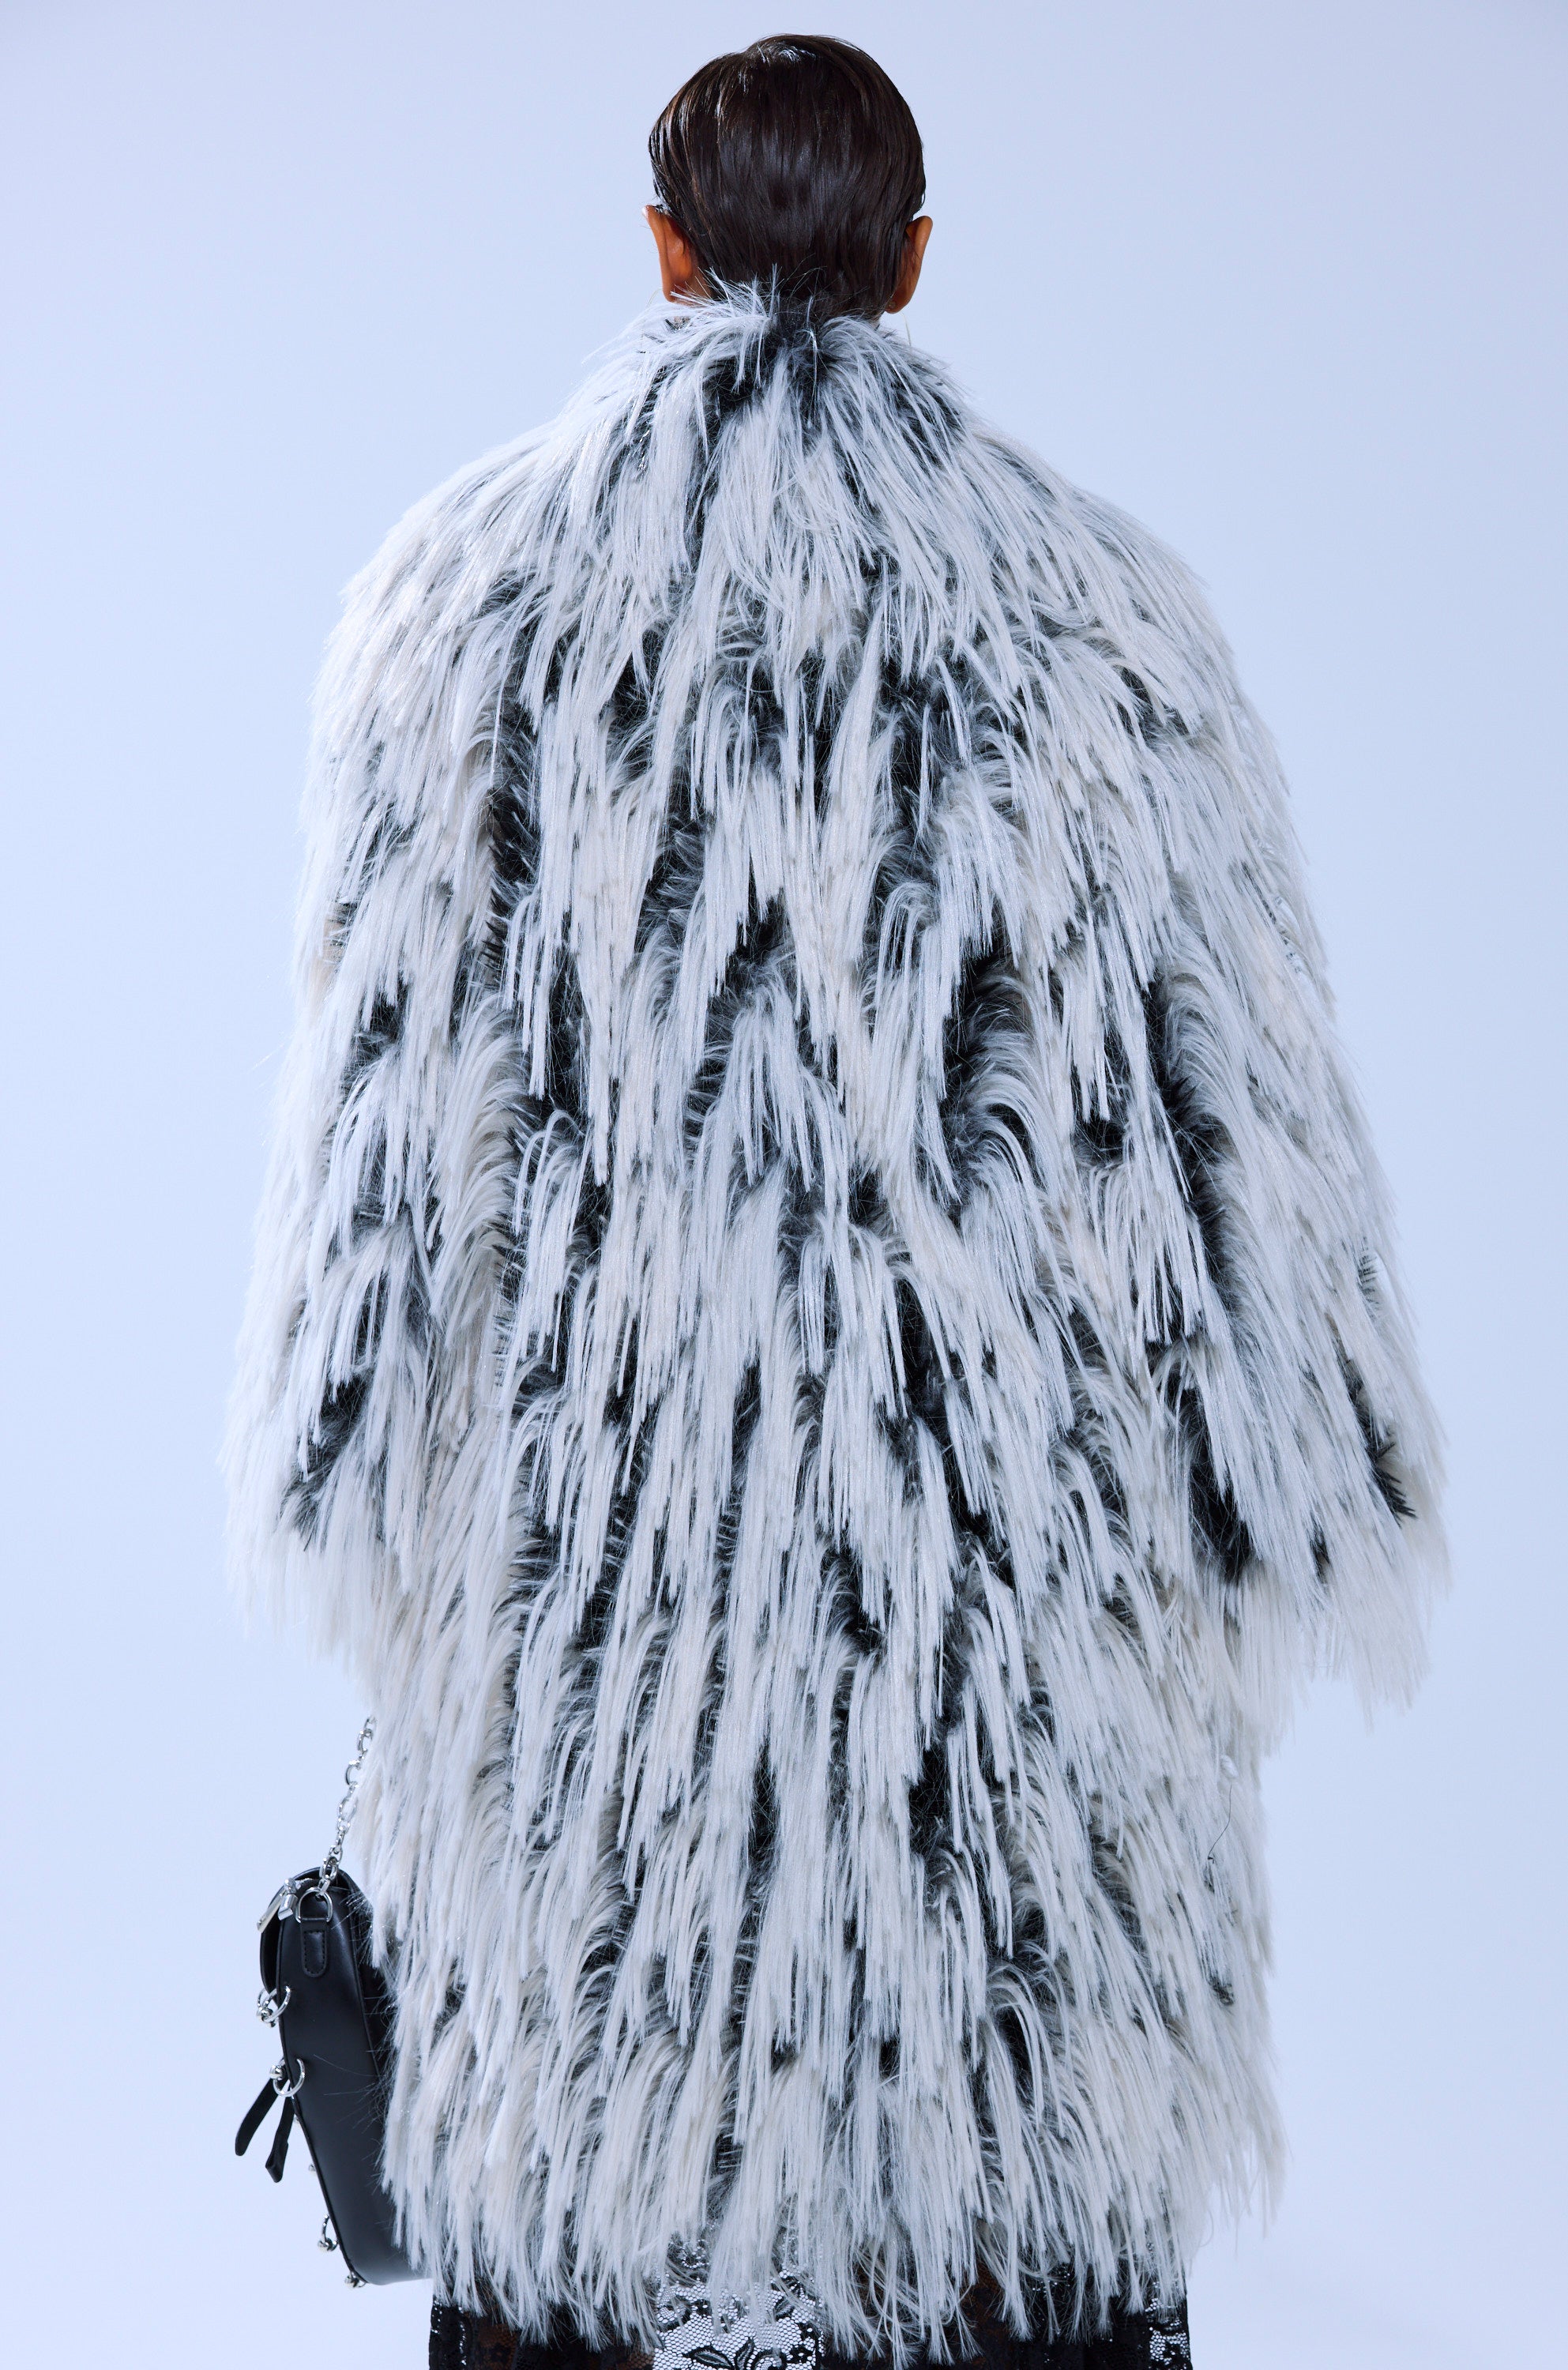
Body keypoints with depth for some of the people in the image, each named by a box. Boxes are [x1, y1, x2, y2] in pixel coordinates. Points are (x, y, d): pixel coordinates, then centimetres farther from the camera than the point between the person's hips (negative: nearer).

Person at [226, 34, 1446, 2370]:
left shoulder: (473, 587, -3)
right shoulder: (1091, 610, -6)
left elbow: (384, 1086, -2)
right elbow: (1235, 1105, -5)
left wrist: (362, 1504, 7)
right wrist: (1280, 1509, 6)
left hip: (582, 1520, 1)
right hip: (1002, 1553, 0)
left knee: (575, 2068, 19)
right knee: (1016, 2075, 17)